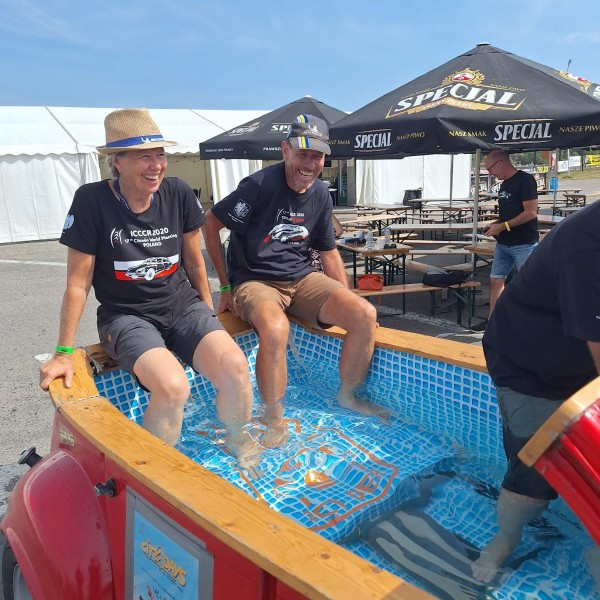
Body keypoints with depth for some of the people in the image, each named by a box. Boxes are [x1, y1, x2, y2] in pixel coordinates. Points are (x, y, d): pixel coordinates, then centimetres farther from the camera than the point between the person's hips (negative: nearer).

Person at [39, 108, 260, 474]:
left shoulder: (178, 193, -4)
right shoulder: (92, 201, -12)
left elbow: (195, 263, 7)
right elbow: (78, 283, -8)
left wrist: (209, 318, 14)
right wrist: (64, 353, -5)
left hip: (182, 305, 3)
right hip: (126, 316, -3)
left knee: (234, 365, -23)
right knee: (172, 386, -30)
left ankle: (238, 438, 10)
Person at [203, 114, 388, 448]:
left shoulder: (321, 194, 6)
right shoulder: (260, 186, -14)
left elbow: (329, 251, 15)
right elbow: (212, 223, -7)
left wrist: (348, 303, 7)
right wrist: (226, 286, -7)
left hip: (301, 279, 6)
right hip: (254, 281, -5)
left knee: (366, 315, -14)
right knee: (275, 329, -38)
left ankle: (348, 396, 10)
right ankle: (274, 419, -14)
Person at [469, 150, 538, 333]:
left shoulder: (525, 180, -13)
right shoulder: (504, 184, 13)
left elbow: (531, 213, -19)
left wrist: (502, 226, -17)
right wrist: (495, 225, 4)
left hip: (524, 244, -8)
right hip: (503, 244, 8)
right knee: (496, 280, 8)